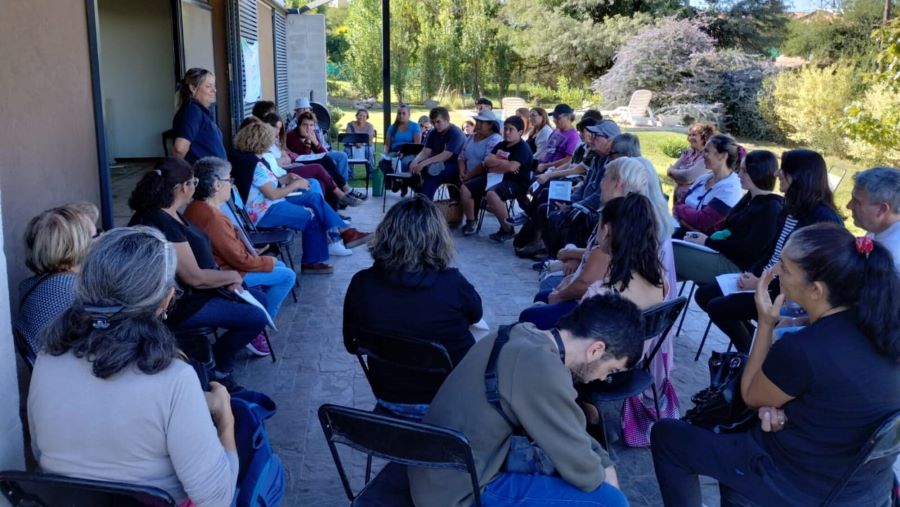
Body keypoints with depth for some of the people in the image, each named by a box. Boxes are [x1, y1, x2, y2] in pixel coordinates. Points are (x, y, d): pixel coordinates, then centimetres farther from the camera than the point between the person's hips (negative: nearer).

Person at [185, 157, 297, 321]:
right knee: (287, 276, -4)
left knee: (280, 266, 19)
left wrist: (251, 252, 10)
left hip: (223, 263, 10)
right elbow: (240, 260, -24)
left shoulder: (196, 207, 2)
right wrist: (270, 261, -9)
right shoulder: (213, 217, -29)